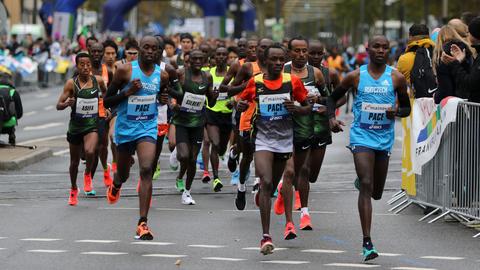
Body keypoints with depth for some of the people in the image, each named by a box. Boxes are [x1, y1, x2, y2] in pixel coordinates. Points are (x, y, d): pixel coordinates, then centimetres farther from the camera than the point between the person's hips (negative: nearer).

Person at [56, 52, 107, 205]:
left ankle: (88, 174, 4)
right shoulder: (71, 83, -9)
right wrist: (67, 103, -29)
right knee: (74, 161, 13)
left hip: (92, 125, 0)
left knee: (90, 152, -28)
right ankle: (73, 189, 37)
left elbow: (105, 92, 23)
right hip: (75, 125, 0)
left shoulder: (98, 81, -3)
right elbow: (59, 106, -10)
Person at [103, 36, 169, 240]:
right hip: (125, 128, 0)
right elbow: (107, 102, -7)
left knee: (146, 170, -20)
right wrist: (128, 92, -22)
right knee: (123, 173, 16)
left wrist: (164, 100, -2)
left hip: (148, 129, 1)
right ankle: (116, 185, 58)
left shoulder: (162, 76, 0)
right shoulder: (125, 70, -10)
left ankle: (143, 223, -24)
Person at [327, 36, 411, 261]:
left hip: (385, 138, 3)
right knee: (366, 186, -16)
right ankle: (367, 242, -17)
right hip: (361, 136, -3)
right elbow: (333, 98, 11)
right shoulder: (355, 76, 0)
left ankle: (361, 181, 53)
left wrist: (396, 111, -13)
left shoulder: (396, 78, 2)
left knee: (376, 193, 13)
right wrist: (331, 118, -7)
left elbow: (406, 107, 11)